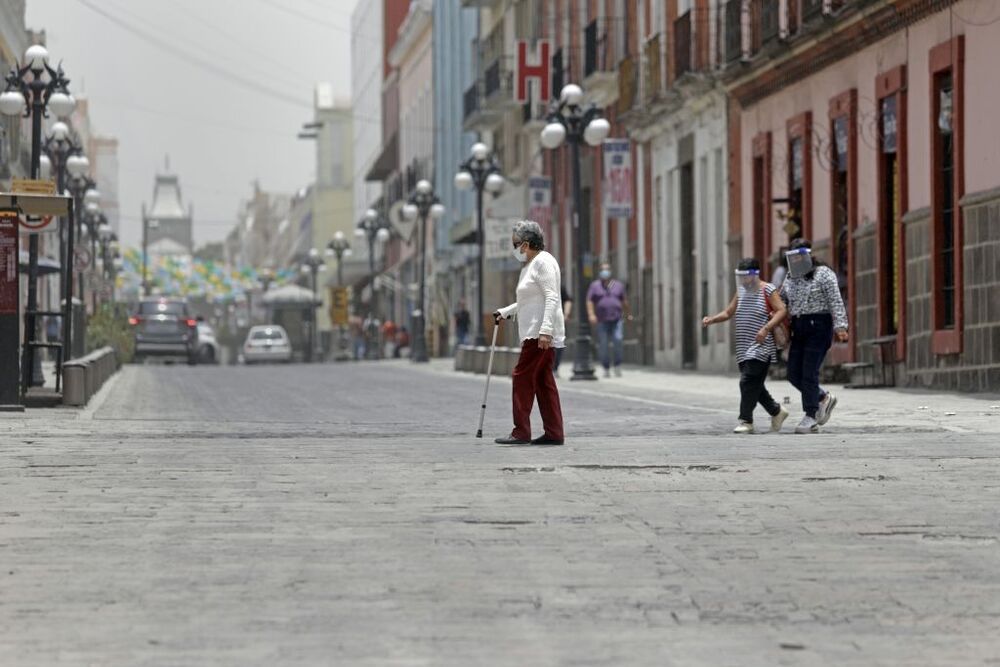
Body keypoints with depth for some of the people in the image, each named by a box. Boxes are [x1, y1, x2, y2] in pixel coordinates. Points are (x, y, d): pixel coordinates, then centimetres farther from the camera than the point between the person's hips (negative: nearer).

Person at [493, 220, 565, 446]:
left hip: (541, 333, -10)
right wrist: (505, 312, 29)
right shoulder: (530, 264, 20)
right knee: (542, 379, 8)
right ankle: (553, 432, 8)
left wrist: (545, 330, -27)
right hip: (534, 332, 10)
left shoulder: (543, 262, -12)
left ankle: (521, 432, -9)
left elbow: (551, 298, -20)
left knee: (523, 376, -10)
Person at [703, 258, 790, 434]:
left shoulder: (767, 290, -5)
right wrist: (711, 319, 2)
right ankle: (777, 412, 27)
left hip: (761, 346, -8)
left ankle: (746, 421, -12)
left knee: (748, 382, -15)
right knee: (754, 385, 10)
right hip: (744, 348, 8)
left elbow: (781, 311, -13)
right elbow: (728, 312, 20)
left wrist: (766, 328, -26)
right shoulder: (741, 291, 16)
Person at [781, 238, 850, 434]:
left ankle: (810, 418, -3)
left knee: (809, 373, -9)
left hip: (819, 327, -7)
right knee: (794, 374, 3)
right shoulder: (791, 278, 15)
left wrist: (840, 326, -19)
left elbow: (836, 301, -11)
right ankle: (823, 398, 24)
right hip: (798, 328, 7)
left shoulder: (823, 274, -5)